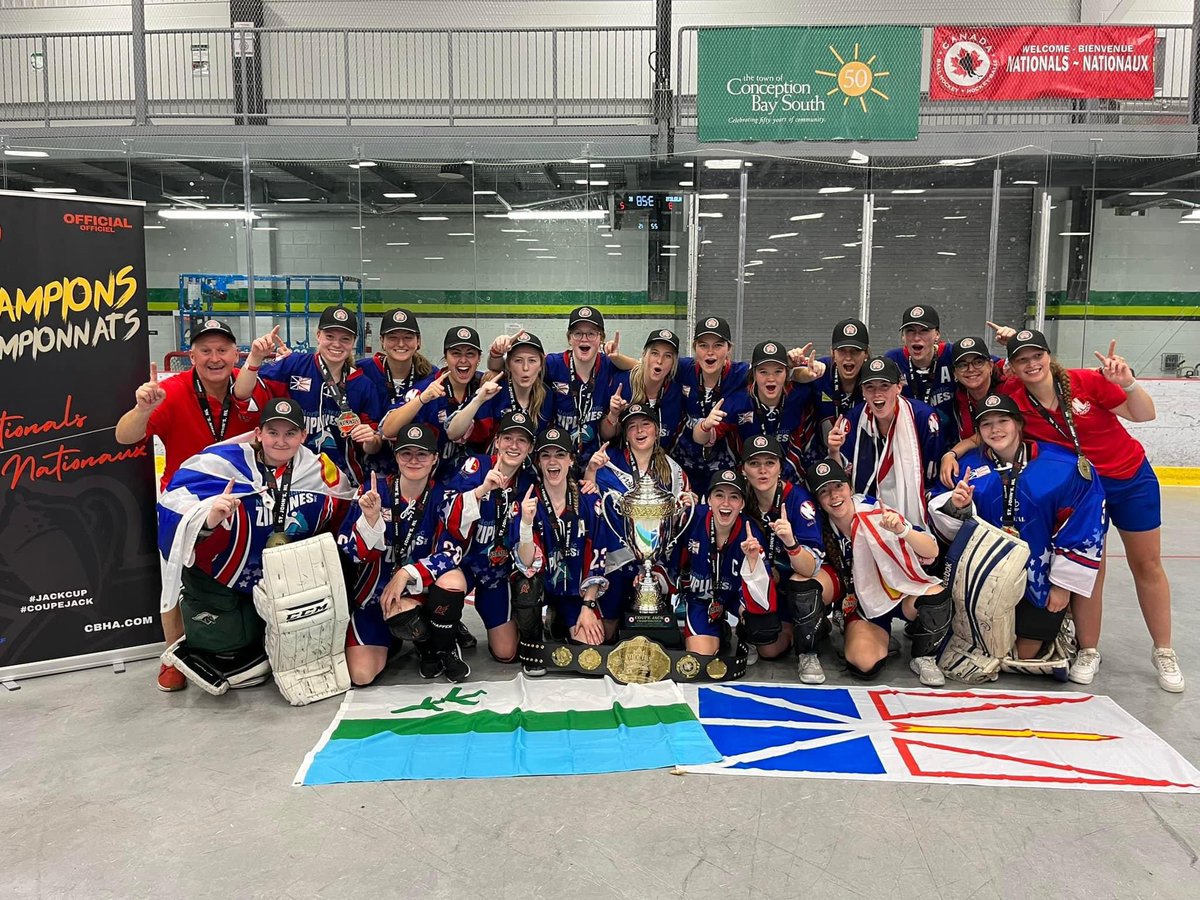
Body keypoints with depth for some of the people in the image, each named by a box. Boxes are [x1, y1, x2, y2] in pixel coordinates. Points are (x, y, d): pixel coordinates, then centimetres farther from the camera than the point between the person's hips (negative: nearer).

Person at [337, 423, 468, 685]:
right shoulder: (375, 490, -9)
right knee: (360, 675, -18)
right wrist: (370, 517, -28)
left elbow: (451, 552, -16)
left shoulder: (442, 496, -8)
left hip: (422, 591, 0)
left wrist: (406, 574, -28)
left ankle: (444, 649, -2)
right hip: (374, 593, 0)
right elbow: (353, 553, -10)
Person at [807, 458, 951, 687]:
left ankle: (923, 658, -5)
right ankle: (883, 638, 12)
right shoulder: (823, 530, -10)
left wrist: (901, 530, -39)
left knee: (937, 597, -35)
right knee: (864, 665, -26)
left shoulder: (877, 514, -19)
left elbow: (932, 552, -22)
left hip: (901, 591, -1)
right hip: (863, 604, 1)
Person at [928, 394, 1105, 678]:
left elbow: (1083, 527, -10)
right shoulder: (970, 466, -6)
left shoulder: (1063, 467, -14)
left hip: (1039, 579, -2)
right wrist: (958, 506, -27)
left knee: (1026, 653, 4)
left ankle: (1053, 631, 37)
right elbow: (954, 528, -4)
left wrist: (1064, 584, -7)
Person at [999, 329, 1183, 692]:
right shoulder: (1012, 398, -17)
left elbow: (1143, 415, -15)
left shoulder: (1087, 381, -21)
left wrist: (1128, 383, -32)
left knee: (1147, 565, 10)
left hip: (1131, 477, 0)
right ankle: (1088, 651, 15)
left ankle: (1164, 653, 24)